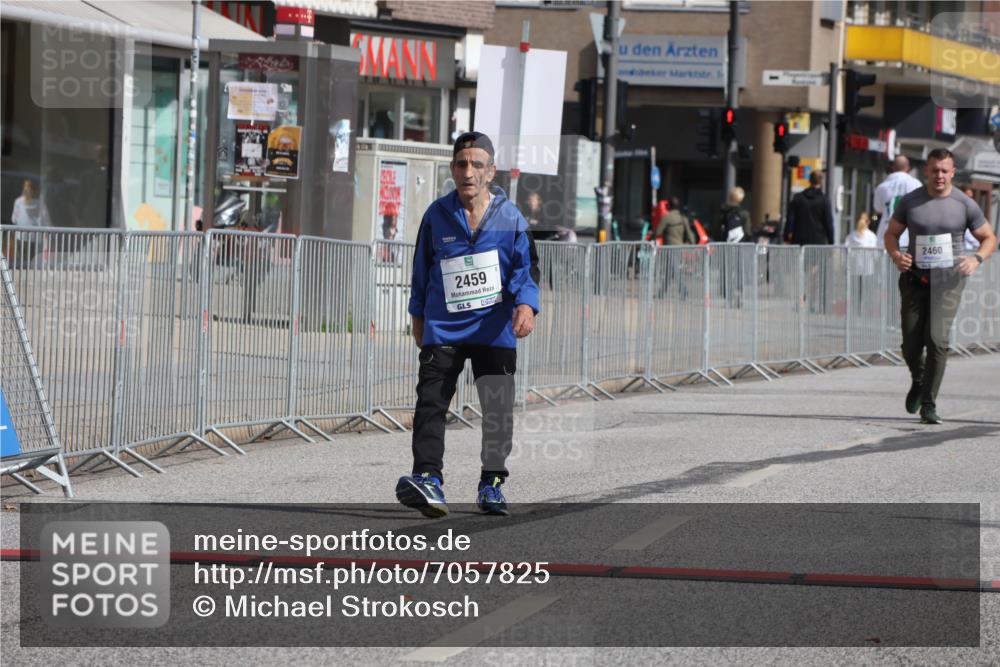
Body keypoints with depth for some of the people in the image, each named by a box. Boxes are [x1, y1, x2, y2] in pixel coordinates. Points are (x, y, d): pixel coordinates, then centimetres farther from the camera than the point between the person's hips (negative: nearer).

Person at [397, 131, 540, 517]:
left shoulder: (510, 217, 0)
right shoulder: (437, 215, 4)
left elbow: (524, 268, -2)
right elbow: (422, 268, 15)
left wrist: (525, 305, -20)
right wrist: (418, 317, 18)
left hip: (495, 330, 0)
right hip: (443, 328, 0)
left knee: (498, 411, 4)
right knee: (431, 402, -15)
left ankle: (491, 482, 18)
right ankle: (428, 478, -23)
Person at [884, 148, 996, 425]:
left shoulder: (964, 204, 0)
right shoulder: (910, 202, 4)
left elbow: (989, 238, 9)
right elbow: (891, 234, 13)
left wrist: (976, 259, -12)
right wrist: (896, 255, -8)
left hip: (947, 279, -2)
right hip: (914, 278, 2)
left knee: (937, 339, -17)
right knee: (911, 345, 1)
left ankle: (928, 405, -10)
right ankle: (918, 380, 35)